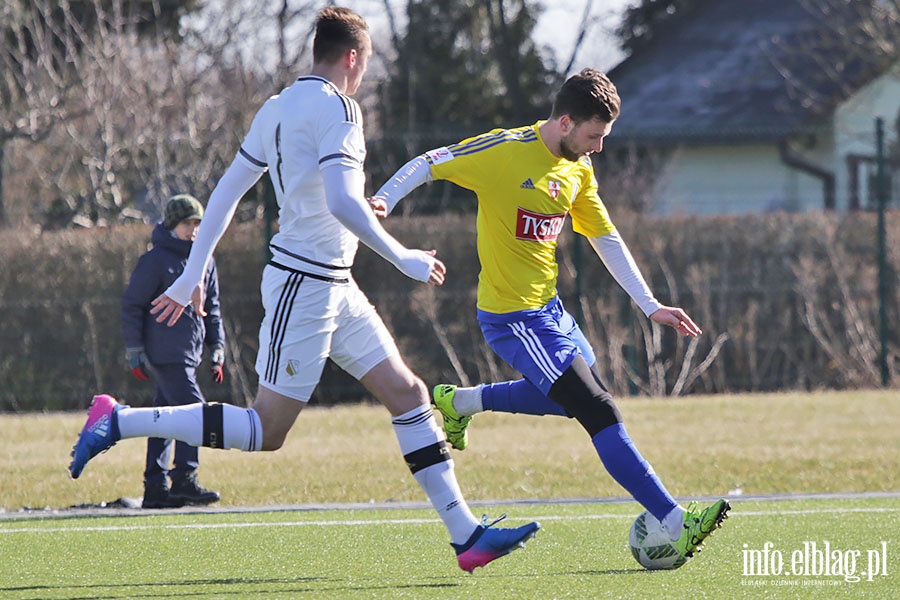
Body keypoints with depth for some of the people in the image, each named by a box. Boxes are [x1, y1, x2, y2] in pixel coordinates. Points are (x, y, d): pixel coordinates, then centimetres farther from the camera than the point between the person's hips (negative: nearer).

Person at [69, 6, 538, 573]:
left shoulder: (278, 107, 12)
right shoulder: (336, 107, -14)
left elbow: (226, 192, 14)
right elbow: (341, 202, -26)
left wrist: (192, 277, 19)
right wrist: (404, 258, -16)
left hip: (333, 288, 10)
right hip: (306, 285, -10)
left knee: (407, 392, 6)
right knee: (267, 431, -6)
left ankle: (466, 532, 5)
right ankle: (120, 421, -1)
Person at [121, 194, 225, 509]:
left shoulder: (205, 260, 15)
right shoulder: (154, 260, -7)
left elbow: (211, 307, 24)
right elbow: (132, 305, -6)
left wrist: (216, 347, 19)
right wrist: (134, 351, -9)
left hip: (189, 352, 8)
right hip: (165, 351, -8)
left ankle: (156, 487, 11)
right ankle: (184, 480, -14)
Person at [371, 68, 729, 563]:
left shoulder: (578, 170, 6)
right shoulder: (505, 151, -17)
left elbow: (606, 239, 13)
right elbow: (427, 165, -10)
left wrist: (650, 306, 10)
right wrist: (383, 200, -26)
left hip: (548, 306, 9)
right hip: (511, 316, -9)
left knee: (574, 396, 25)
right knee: (599, 412, -14)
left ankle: (459, 401, 35)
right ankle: (675, 524, -16)